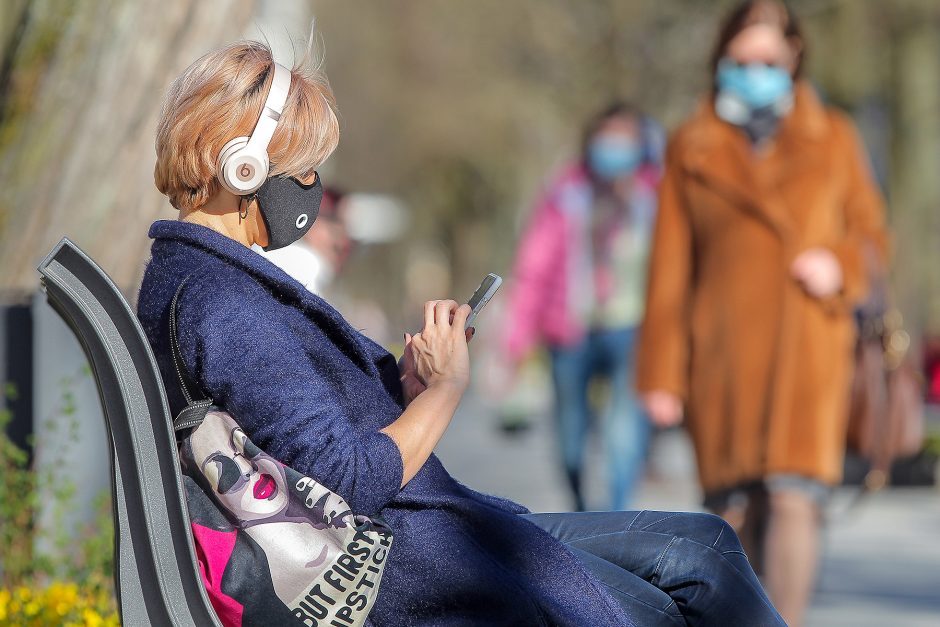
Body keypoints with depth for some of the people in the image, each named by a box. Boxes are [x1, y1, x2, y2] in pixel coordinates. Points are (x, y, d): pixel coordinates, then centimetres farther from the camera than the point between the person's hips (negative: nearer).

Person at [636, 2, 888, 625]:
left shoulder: (833, 140, 10)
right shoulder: (692, 150, 9)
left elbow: (871, 233, 16)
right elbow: (670, 269, 8)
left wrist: (840, 265, -8)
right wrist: (661, 374, 3)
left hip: (807, 354, -1)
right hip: (722, 358, 1)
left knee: (794, 498, -16)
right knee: (734, 507, 3)